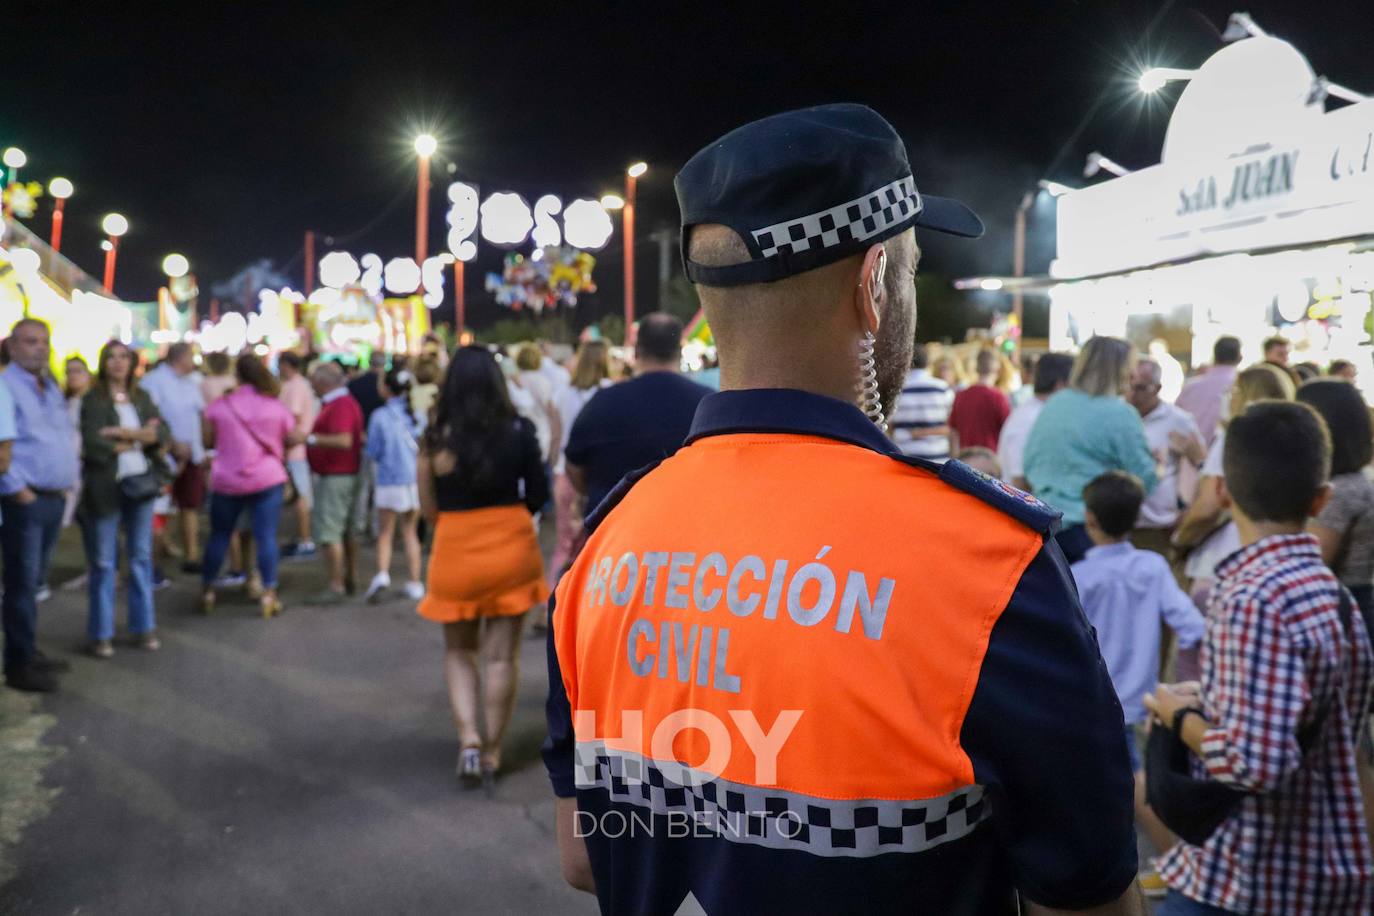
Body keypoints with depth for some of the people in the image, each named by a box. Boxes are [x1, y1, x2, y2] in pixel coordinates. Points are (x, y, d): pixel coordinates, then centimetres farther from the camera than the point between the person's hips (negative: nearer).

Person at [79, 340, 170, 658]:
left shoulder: (142, 397, 10)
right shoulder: (92, 400, -5)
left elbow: (165, 434, -1)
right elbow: (94, 446, -17)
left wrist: (125, 433, -16)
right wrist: (143, 437, -6)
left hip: (141, 483, 4)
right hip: (106, 487, -4)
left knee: (141, 557, 10)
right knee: (102, 563, 2)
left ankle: (143, 627, 19)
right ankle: (100, 634, 11)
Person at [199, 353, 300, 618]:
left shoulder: (219, 406, -4)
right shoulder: (276, 407, -1)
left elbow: (207, 440, -1)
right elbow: (293, 439, 6)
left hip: (227, 480, 1)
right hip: (267, 479, -1)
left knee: (219, 536, 13)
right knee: (266, 537, -1)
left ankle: (207, 590, 22)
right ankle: (268, 592, -3)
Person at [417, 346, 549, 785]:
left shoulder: (436, 436, -8)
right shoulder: (518, 430, -6)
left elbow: (428, 509, -3)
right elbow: (538, 495, 1)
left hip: (456, 551, 0)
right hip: (511, 549, 0)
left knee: (459, 651, 19)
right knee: (501, 655, 10)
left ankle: (468, 738, 4)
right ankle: (492, 751, 18)